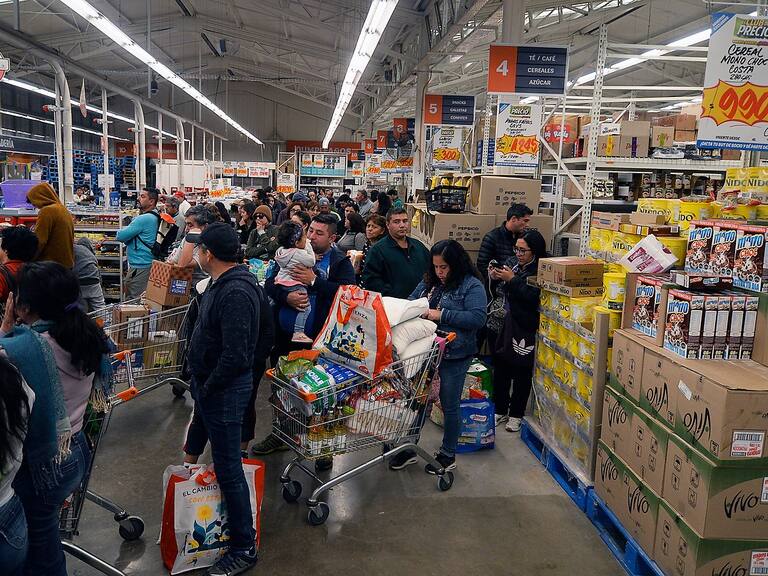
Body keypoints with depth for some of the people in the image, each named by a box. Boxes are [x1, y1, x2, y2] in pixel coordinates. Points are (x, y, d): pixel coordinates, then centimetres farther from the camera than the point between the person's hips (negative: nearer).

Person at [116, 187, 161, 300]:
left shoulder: (144, 219, -18)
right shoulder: (155, 217, 14)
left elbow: (120, 236, -14)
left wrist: (121, 231, 7)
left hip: (140, 267, -10)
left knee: (132, 300, -6)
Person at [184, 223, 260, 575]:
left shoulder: (235, 293, -26)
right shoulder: (220, 283, 7)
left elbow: (235, 357, -29)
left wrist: (207, 388, -15)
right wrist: (200, 383, 13)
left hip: (224, 390, -10)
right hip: (208, 384, 10)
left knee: (228, 468, 0)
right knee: (194, 449, 27)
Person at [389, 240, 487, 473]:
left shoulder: (472, 286, -9)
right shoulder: (429, 282, 9)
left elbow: (478, 318, -20)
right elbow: (410, 301, 18)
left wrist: (441, 315, -22)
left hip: (454, 356, -6)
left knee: (450, 405, 9)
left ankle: (448, 455, 26)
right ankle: (409, 448, 30)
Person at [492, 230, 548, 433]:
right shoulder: (512, 263, 5)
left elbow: (533, 298, -25)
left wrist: (512, 279, -23)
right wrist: (497, 276, -5)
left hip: (526, 329, -6)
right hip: (507, 323, 7)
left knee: (521, 372, 7)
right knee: (500, 366, 11)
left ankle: (516, 414, 23)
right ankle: (500, 410, 27)